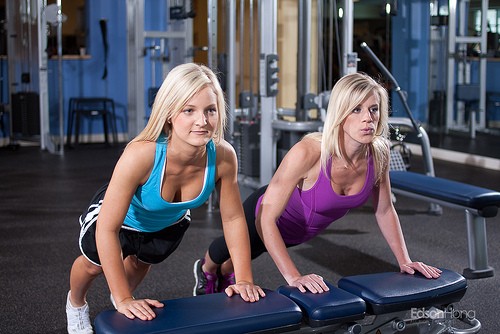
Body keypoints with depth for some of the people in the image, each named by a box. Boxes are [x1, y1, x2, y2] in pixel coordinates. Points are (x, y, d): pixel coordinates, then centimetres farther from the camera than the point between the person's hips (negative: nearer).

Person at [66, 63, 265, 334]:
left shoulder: (223, 156, -35)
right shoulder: (141, 155, -46)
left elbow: (233, 219, -19)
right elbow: (107, 229, -39)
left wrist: (244, 280, -17)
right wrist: (124, 300, -38)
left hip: (170, 221, 4)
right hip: (121, 216, -3)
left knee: (141, 262, 32)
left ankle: (121, 291, 66)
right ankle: (76, 304, 57)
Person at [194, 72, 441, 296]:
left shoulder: (378, 154, -27)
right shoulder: (308, 152, -44)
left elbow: (384, 211, -9)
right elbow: (266, 218, -40)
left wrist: (404, 261, -12)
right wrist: (293, 277, -45)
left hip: (305, 231, 4)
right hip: (268, 218, -4)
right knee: (225, 250, 30)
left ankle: (225, 273, 70)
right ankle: (206, 272, 67)